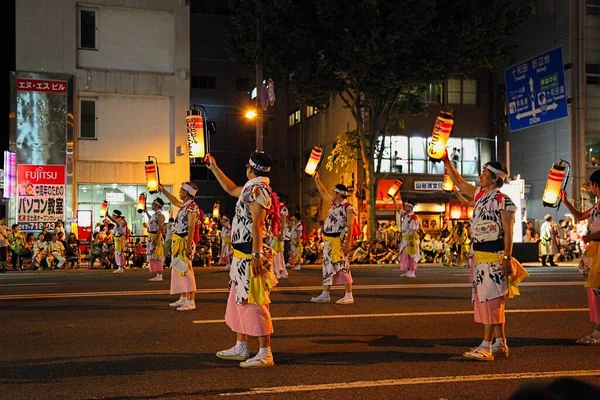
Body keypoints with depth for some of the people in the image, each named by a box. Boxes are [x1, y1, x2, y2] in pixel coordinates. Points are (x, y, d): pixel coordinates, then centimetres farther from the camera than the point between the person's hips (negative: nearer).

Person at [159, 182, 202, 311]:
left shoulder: (192, 207, -15)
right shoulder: (184, 206, 14)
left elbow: (191, 228, -21)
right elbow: (175, 202, 38)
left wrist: (188, 246, -26)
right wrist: (163, 190, 40)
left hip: (185, 242, -10)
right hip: (178, 243, 10)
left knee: (186, 271, -10)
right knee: (179, 271, 13)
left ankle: (191, 302, -9)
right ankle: (183, 298, 21)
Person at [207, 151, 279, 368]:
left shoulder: (258, 189, -14)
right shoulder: (251, 188, 15)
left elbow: (257, 225, -21)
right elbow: (231, 189, 35)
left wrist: (256, 256, -25)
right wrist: (213, 167, 37)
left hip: (250, 256, -10)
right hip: (241, 255, 10)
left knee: (254, 303, -8)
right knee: (238, 301, 16)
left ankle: (265, 354, -3)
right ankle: (240, 348, 25)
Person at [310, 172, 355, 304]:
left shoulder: (348, 207, -11)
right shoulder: (334, 203, 13)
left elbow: (349, 226, -16)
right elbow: (323, 192, 27)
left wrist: (348, 243, -22)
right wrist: (316, 179, 26)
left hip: (339, 241, -9)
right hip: (328, 240, 9)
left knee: (342, 267, -7)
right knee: (328, 266, 11)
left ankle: (349, 296, -3)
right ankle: (325, 295, 17)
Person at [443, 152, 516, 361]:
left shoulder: (503, 201, -11)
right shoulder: (480, 194, 12)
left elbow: (508, 232, -14)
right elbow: (459, 182, 24)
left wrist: (507, 258, -19)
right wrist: (446, 161, 20)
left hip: (494, 258, -9)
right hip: (479, 256, 9)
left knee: (491, 300, -6)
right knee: (490, 301, 11)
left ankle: (487, 346, -4)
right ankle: (500, 344, 19)